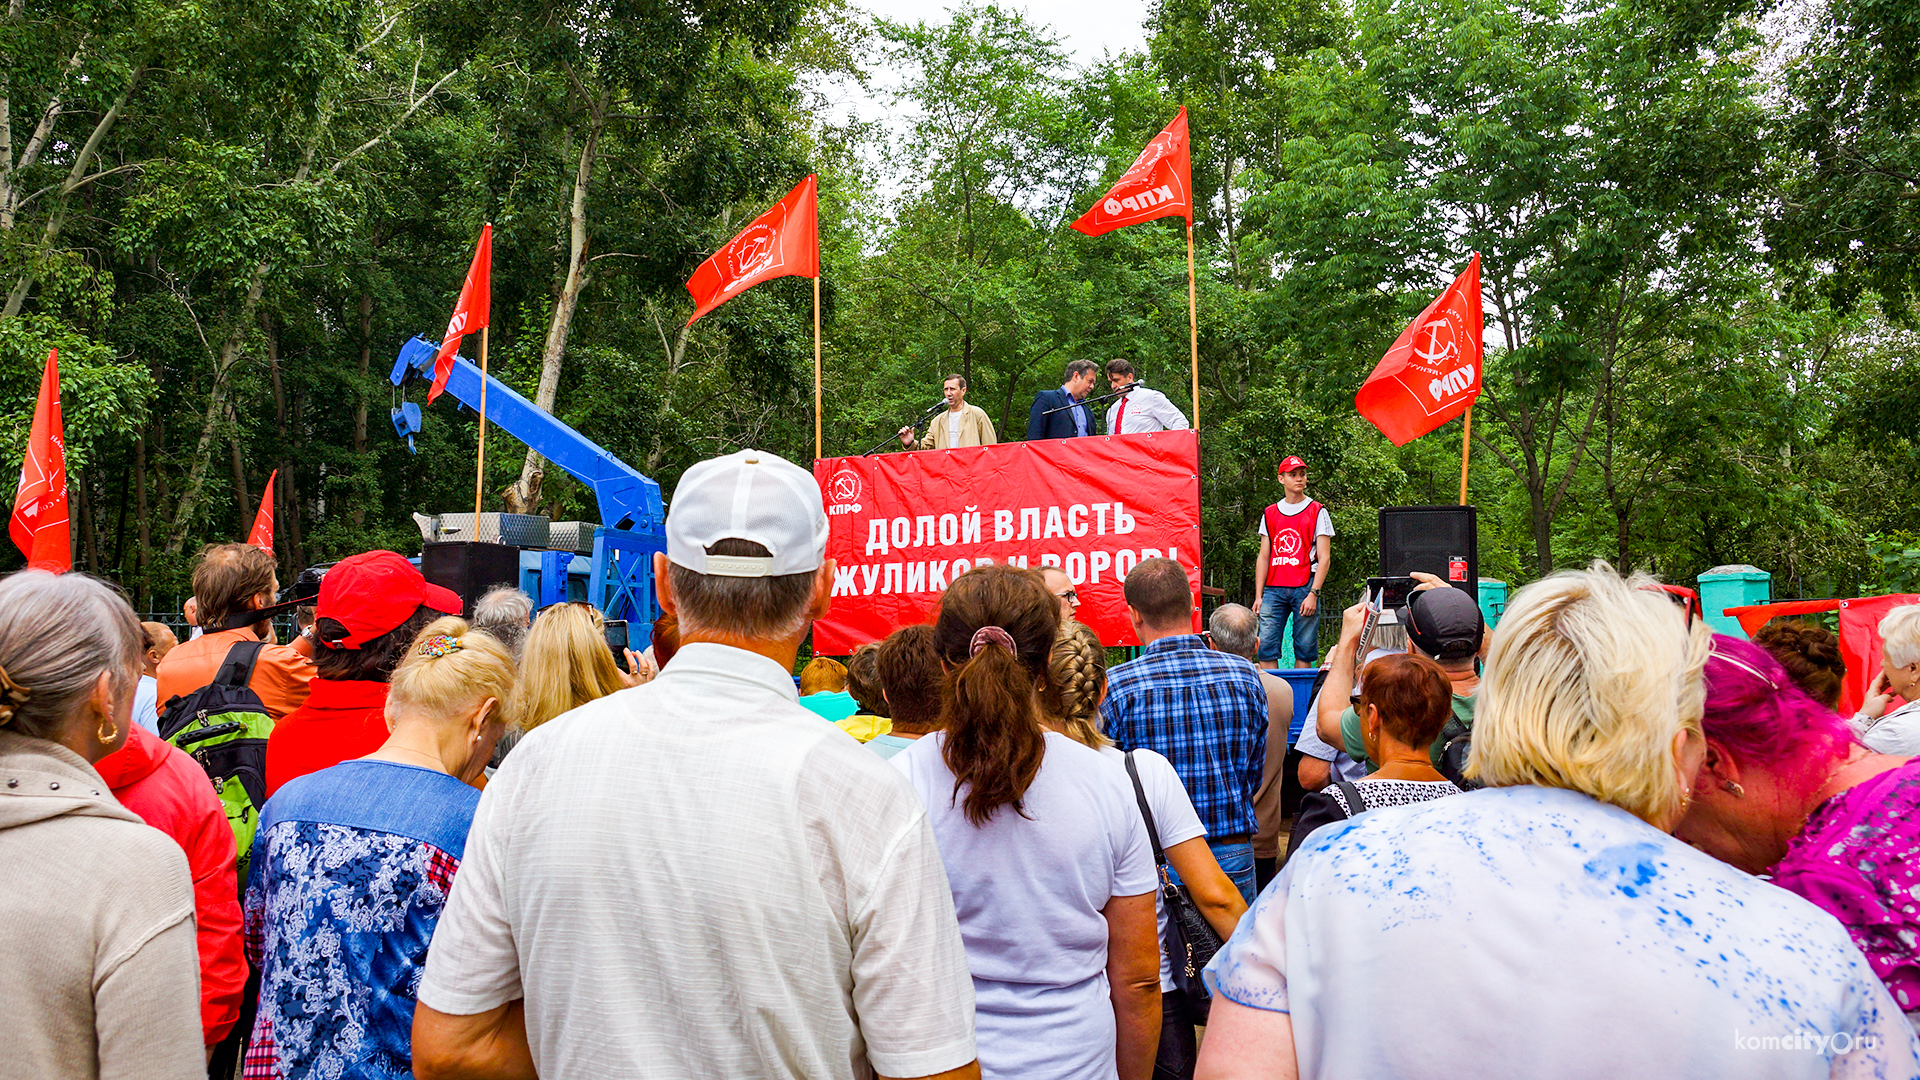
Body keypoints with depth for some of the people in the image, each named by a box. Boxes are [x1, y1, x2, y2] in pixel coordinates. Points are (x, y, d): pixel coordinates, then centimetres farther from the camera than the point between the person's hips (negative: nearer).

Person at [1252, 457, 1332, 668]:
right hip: (1273, 589, 3)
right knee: (1266, 646, -5)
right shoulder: (1269, 514, 15)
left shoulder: (1317, 512, 6)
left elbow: (1324, 558, 0)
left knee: (1304, 649, -1)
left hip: (1305, 588, -2)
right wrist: (1258, 596, 6)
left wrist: (1313, 594, -10)